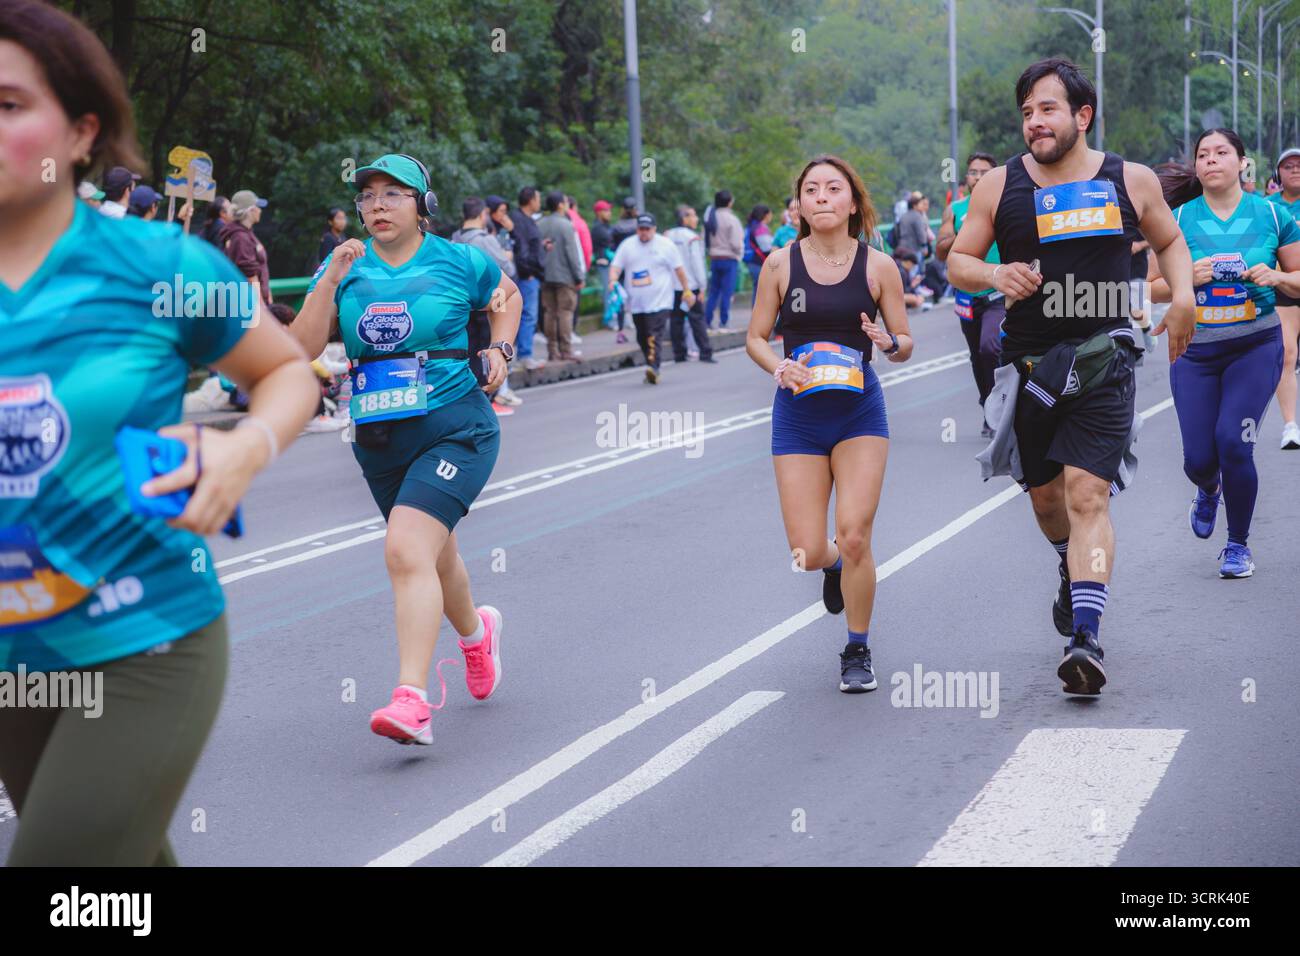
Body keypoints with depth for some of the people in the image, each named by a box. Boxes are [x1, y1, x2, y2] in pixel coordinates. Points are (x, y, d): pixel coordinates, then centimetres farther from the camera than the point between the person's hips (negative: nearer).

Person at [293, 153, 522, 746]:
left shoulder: (459, 261, -2)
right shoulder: (345, 267, 3)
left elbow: (507, 296, 20)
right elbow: (303, 348, -7)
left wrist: (500, 349, 3)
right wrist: (331, 281, -16)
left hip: (455, 428, -5)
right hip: (380, 438, 5)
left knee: (407, 549, -23)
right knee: (433, 552, 22)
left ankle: (413, 701, -28)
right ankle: (476, 631, 54)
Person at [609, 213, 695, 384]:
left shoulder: (665, 245, 2)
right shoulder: (627, 245, 9)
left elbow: (679, 269, 5)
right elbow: (616, 267, 7)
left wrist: (687, 291, 6)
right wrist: (613, 280, -14)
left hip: (659, 302, -4)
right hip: (636, 303, 4)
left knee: (655, 336, -17)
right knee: (642, 338, 9)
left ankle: (653, 368, -28)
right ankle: (652, 370, 21)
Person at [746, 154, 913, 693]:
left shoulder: (878, 266, -2)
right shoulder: (781, 264, -2)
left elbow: (904, 345, 3)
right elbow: (755, 337, 5)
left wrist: (890, 343, -20)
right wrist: (780, 368, -15)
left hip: (859, 411, -1)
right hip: (798, 415, 1)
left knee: (854, 536, -11)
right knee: (808, 552, -3)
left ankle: (858, 653, 10)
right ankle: (833, 566, 38)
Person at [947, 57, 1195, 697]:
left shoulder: (1131, 182, 2)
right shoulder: (998, 187, 1)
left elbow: (1170, 242, 19)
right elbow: (957, 262, 7)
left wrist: (1183, 297, 1)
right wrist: (994, 275, -15)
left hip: (1103, 362, -2)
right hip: (1030, 365, 2)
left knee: (1088, 496, -16)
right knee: (1045, 495, 16)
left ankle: (1085, 637, -20)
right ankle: (1075, 572, 48)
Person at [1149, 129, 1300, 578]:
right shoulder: (1178, 220, -1)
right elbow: (1153, 288, 4)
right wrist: (1187, 276, -15)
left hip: (1256, 346, -1)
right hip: (1195, 350, 1)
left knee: (1232, 443, -16)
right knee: (1198, 458, 0)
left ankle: (1238, 545, 6)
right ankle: (1209, 490, 42)